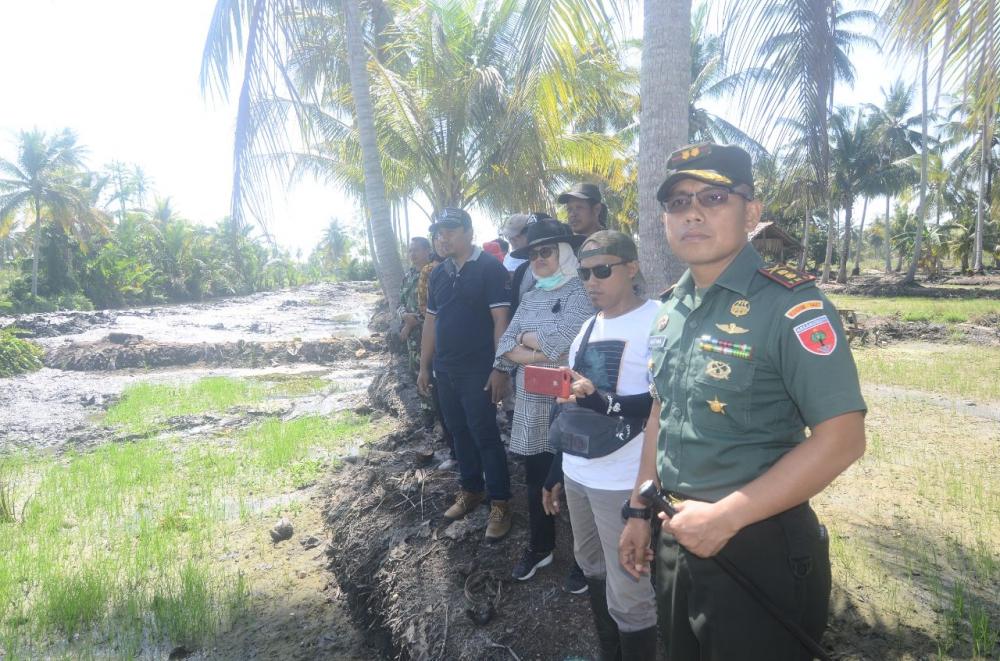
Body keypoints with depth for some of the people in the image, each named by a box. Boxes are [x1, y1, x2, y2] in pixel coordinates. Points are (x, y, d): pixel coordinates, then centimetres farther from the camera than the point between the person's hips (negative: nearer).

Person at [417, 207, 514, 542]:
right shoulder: (438, 273, 11)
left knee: (485, 435, -1)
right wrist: (424, 366, 14)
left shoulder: (489, 268, -10)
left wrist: (499, 368, -19)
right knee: (459, 433, 15)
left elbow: (500, 319, -14)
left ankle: (500, 503, 10)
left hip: (478, 370, -7)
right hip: (445, 370, 7)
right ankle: (471, 489, 31)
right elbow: (431, 321, 15)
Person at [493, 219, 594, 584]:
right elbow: (505, 346, 5)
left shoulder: (580, 293, -9)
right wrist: (539, 354, -14)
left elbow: (563, 343, -22)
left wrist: (525, 338, -5)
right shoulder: (531, 296, 13)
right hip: (531, 403, 7)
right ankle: (539, 547, 34)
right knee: (536, 479, 16)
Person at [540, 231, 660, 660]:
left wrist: (605, 403, -31)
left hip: (626, 482, -8)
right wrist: (557, 471, 20)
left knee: (629, 595, 3)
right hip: (579, 475, 8)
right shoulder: (589, 326, 13)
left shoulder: (659, 320, -12)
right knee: (594, 572, 22)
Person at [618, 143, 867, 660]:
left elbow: (842, 439, -22)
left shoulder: (790, 306, -18)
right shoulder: (671, 309, 4)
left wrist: (725, 517, -21)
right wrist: (640, 511, 12)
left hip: (757, 547, -6)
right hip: (676, 536, 7)